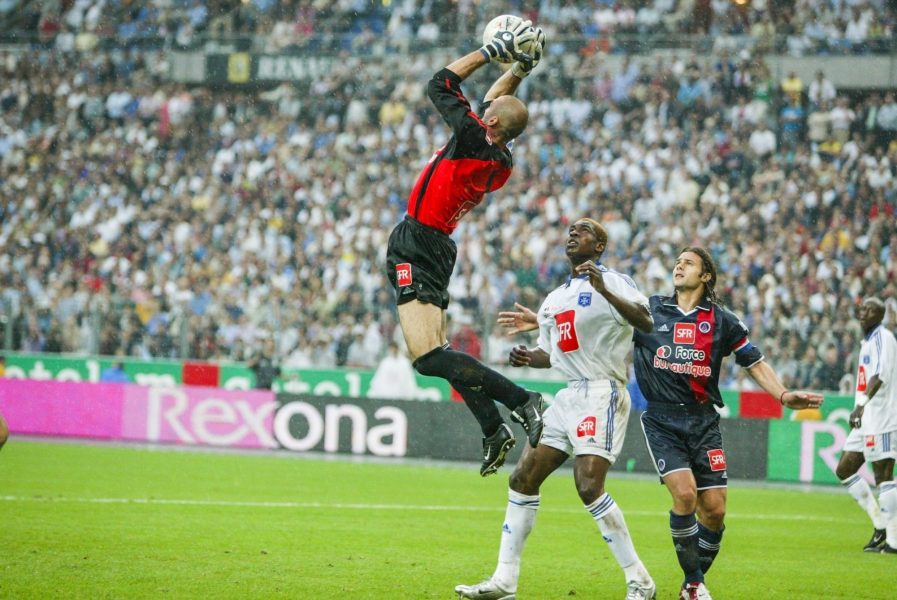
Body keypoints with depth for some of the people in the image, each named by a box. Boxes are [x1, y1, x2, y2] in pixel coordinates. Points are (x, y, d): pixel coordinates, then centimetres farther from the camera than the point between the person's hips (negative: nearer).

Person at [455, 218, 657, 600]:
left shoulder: (613, 282, -7)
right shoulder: (554, 299, 19)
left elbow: (645, 322, -24)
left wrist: (605, 291, -37)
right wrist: (527, 357, 6)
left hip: (602, 393, -9)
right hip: (569, 396, 9)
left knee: (589, 487, -19)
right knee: (522, 480, 5)